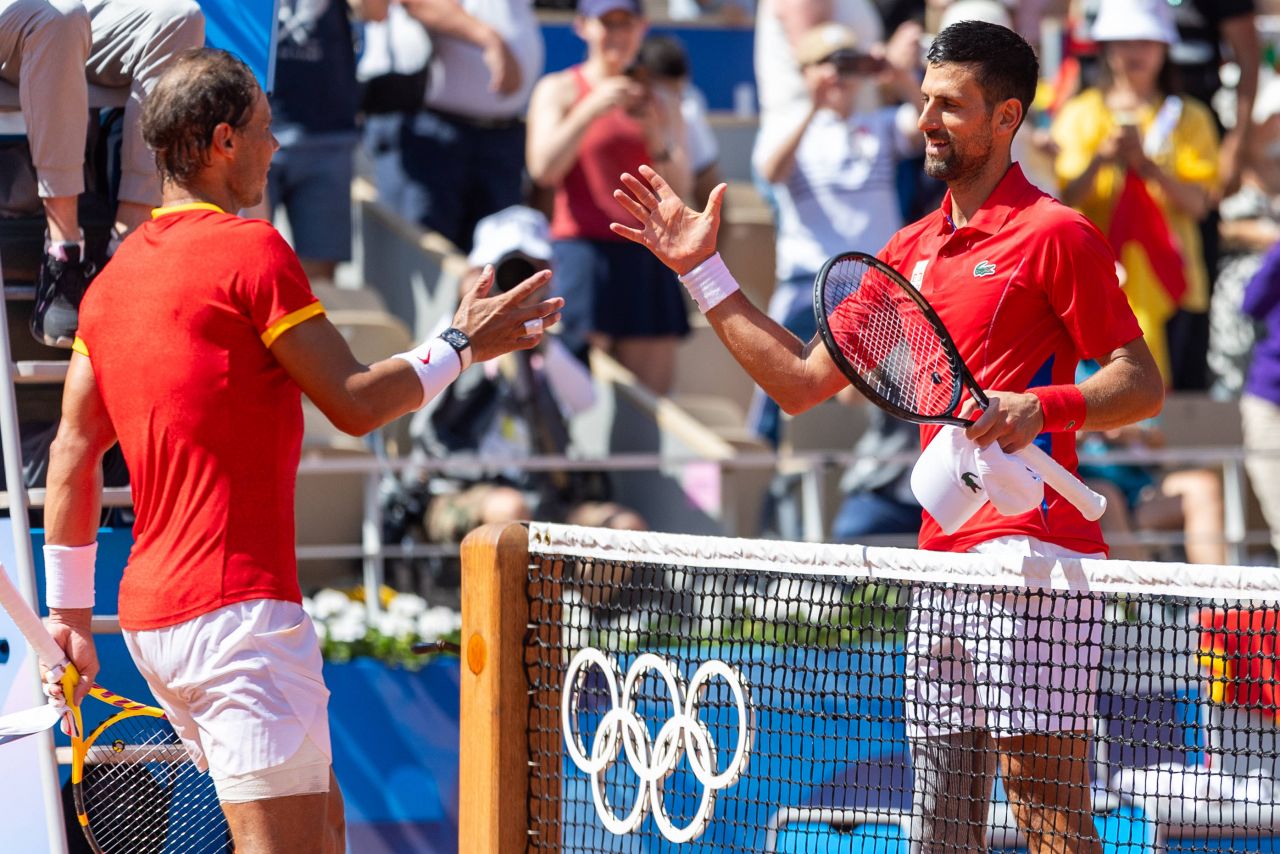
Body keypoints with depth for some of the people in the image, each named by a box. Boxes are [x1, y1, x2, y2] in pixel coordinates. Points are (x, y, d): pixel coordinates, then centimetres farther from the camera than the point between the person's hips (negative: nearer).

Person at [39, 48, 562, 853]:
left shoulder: (116, 276, 14)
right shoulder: (252, 250, -10)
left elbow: (73, 456, 15)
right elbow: (357, 403, -10)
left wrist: (70, 612, 19)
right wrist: (461, 345, 5)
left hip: (152, 608, 9)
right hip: (237, 604, -9)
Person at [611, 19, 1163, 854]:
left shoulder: (1055, 234, -5)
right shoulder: (913, 249, 19)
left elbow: (1143, 383, -7)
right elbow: (802, 380, 21)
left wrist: (1041, 406, -24)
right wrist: (703, 270, 19)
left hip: (1031, 554, -8)